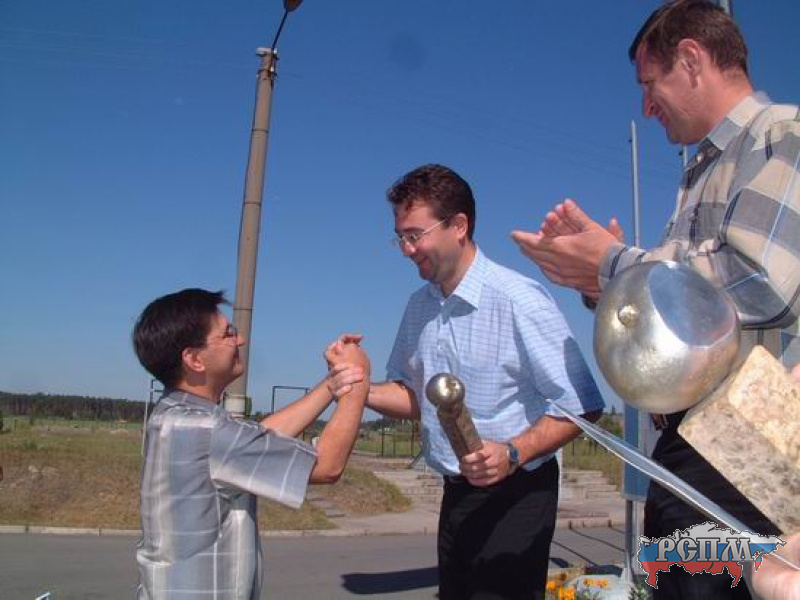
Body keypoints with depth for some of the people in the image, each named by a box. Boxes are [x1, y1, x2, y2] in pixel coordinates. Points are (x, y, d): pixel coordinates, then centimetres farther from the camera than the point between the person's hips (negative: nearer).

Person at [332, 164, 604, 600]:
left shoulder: (518, 300, -20)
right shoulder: (418, 306, 4)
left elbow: (582, 406, -18)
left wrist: (513, 454, -29)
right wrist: (363, 391, -6)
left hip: (515, 495, -7)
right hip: (455, 494, 7)